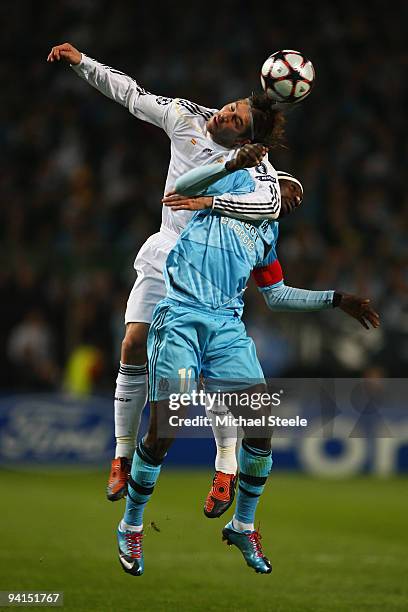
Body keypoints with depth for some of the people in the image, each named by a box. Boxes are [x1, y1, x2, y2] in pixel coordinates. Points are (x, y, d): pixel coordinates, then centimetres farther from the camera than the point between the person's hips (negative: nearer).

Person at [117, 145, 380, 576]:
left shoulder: (269, 230, 25)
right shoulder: (236, 182, 10)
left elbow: (275, 295, 32)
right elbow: (181, 188, -5)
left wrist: (336, 300, 29)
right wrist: (231, 164, -16)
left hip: (227, 326, 6)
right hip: (181, 317, -6)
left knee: (261, 425, -6)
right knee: (164, 430, -12)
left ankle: (243, 525, 15)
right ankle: (131, 526, 8)